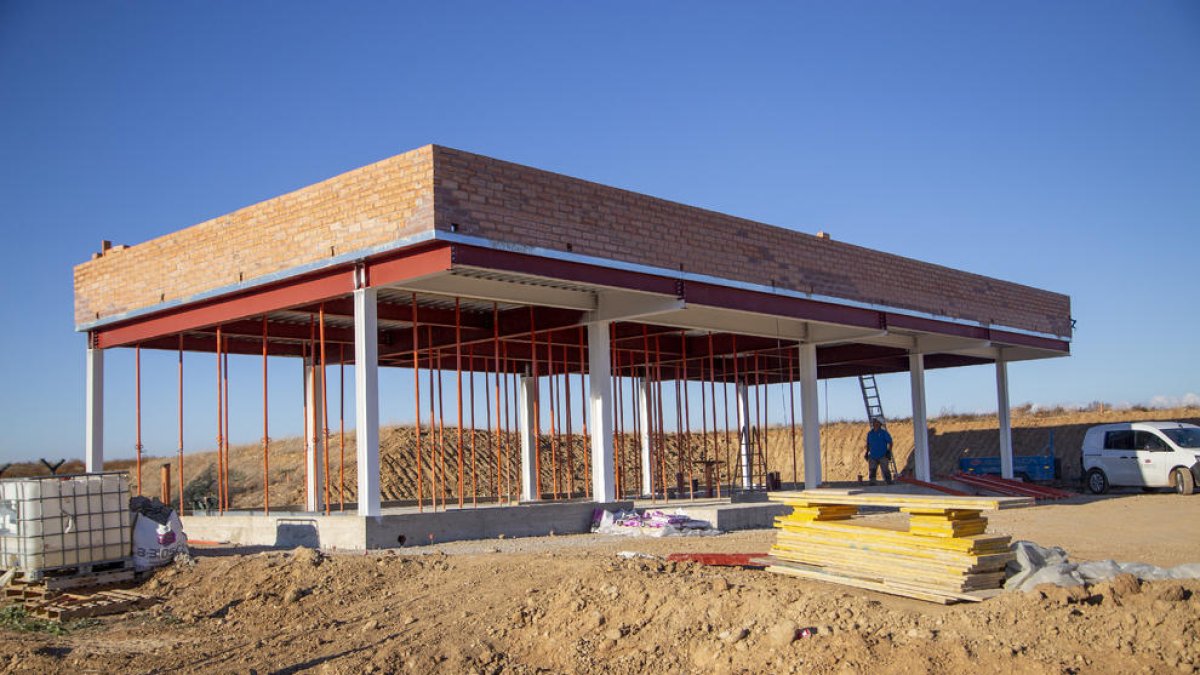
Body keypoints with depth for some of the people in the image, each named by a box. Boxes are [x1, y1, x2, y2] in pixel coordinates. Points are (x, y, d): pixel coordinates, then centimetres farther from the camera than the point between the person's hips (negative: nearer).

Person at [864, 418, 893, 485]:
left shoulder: (884, 432, -2)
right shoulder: (870, 433, 12)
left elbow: (890, 442, 0)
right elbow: (868, 444, 22)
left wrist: (889, 451, -9)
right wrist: (867, 452, 14)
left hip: (882, 456, -4)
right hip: (872, 456, 4)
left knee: (885, 471, -4)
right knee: (871, 471, -1)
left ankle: (889, 484, 3)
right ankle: (872, 484, 4)